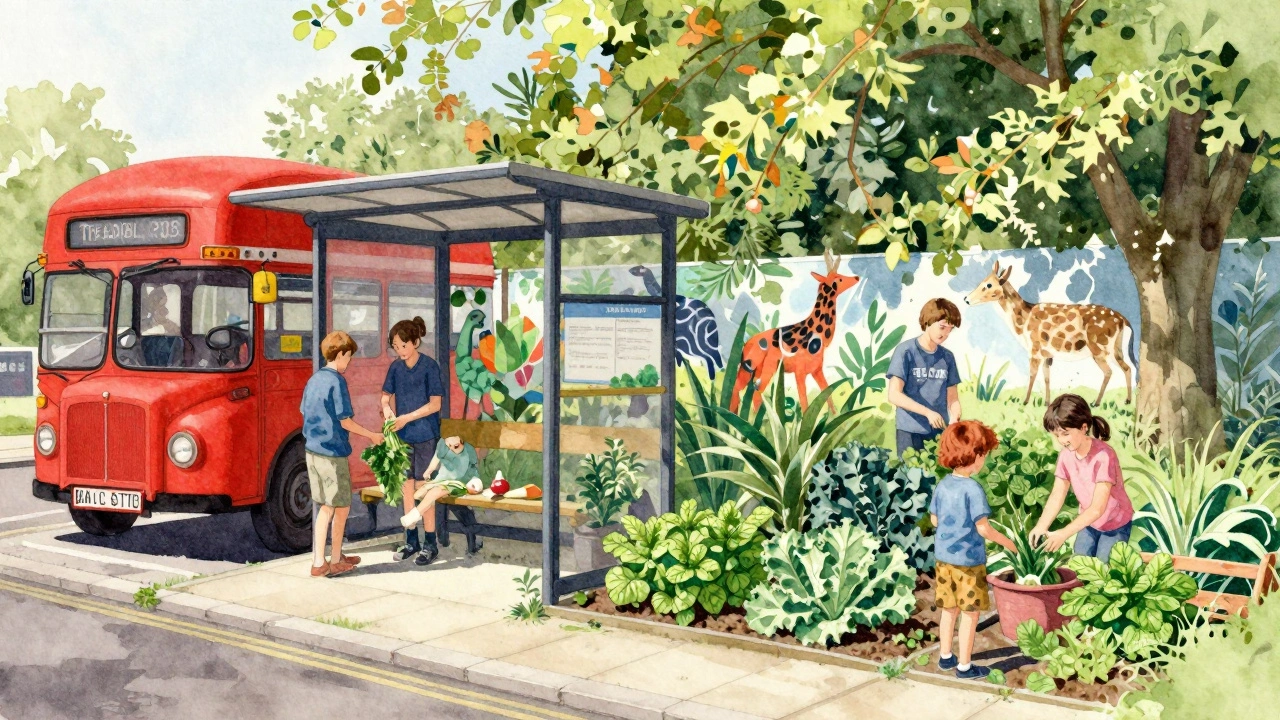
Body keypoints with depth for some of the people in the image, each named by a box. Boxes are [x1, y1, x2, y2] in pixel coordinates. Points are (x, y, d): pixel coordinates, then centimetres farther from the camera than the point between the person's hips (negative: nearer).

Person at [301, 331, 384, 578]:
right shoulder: (336, 381, -15)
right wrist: (372, 435, -2)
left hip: (312, 451, 8)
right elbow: (345, 421, -14)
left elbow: (307, 415, 14)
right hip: (333, 454, -8)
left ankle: (318, 562, 16)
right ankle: (336, 561, 16)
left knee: (326, 507, 15)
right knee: (342, 507, 7)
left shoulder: (313, 380, 9)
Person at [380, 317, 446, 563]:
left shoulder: (429, 366, -11)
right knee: (406, 487, 11)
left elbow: (435, 404, -13)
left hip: (425, 435, -5)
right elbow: (386, 395, 13)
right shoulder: (396, 367, 5)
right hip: (402, 435, 5)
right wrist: (386, 408, -10)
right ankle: (411, 542, 21)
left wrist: (405, 418, -18)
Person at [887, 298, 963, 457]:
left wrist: (955, 423, -9)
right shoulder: (906, 351, -6)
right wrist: (928, 412, -19)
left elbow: (952, 398, 10)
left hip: (940, 432, 4)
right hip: (910, 432, -4)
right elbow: (894, 395, -11)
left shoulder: (948, 357, 9)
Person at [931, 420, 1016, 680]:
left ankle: (945, 656, 30)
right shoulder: (973, 489, -21)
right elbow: (983, 528, -20)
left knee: (949, 609, 19)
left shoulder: (943, 485, -1)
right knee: (970, 613, 6)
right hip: (969, 559, -7)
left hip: (944, 557, 7)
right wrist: (1006, 542, -5)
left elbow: (934, 520, 9)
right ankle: (964, 666, 13)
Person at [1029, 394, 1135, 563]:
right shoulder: (1066, 455, -13)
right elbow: (1057, 496, -12)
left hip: (1115, 524, -5)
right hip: (1088, 522, 5)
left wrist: (1063, 534, -43)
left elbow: (1098, 508, -35)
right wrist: (1040, 528, -29)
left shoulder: (1103, 456, -32)